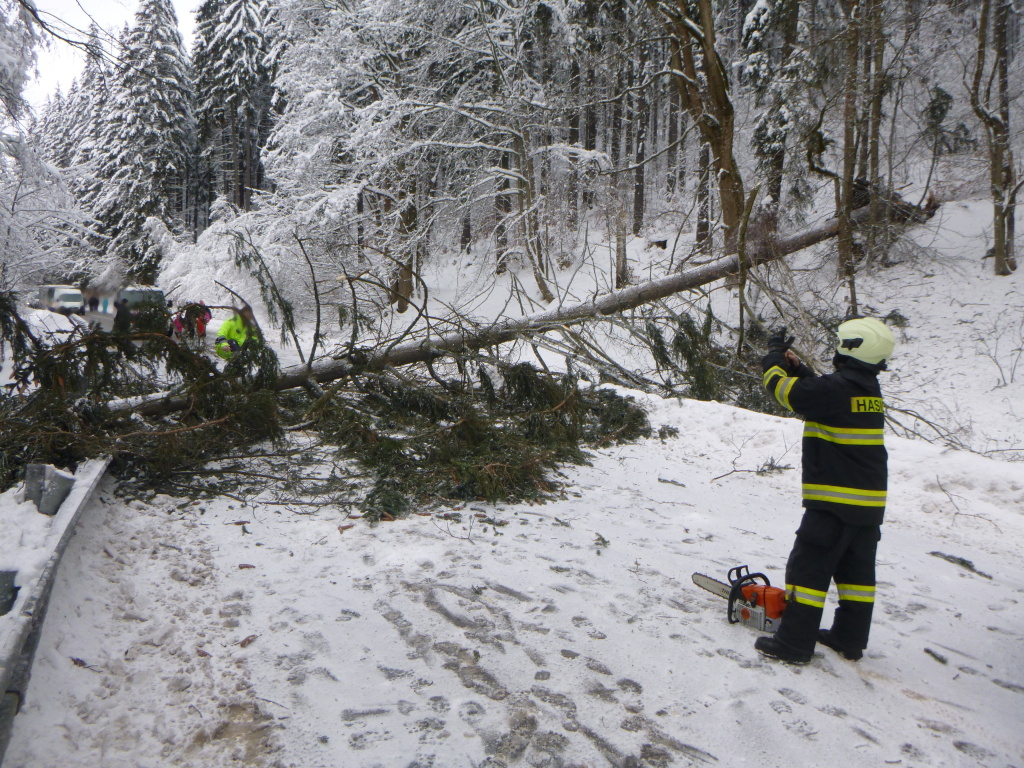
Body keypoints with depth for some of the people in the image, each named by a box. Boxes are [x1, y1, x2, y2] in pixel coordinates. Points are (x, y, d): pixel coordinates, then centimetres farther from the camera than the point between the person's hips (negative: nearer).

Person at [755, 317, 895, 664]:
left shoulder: (837, 386, -18)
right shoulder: (871, 390, 9)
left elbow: (782, 388, -11)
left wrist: (774, 355, 6)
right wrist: (799, 368, 16)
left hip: (835, 500, -8)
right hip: (871, 500, 9)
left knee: (809, 567, -2)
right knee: (858, 569, 15)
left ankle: (794, 642, 2)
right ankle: (850, 639, 25)